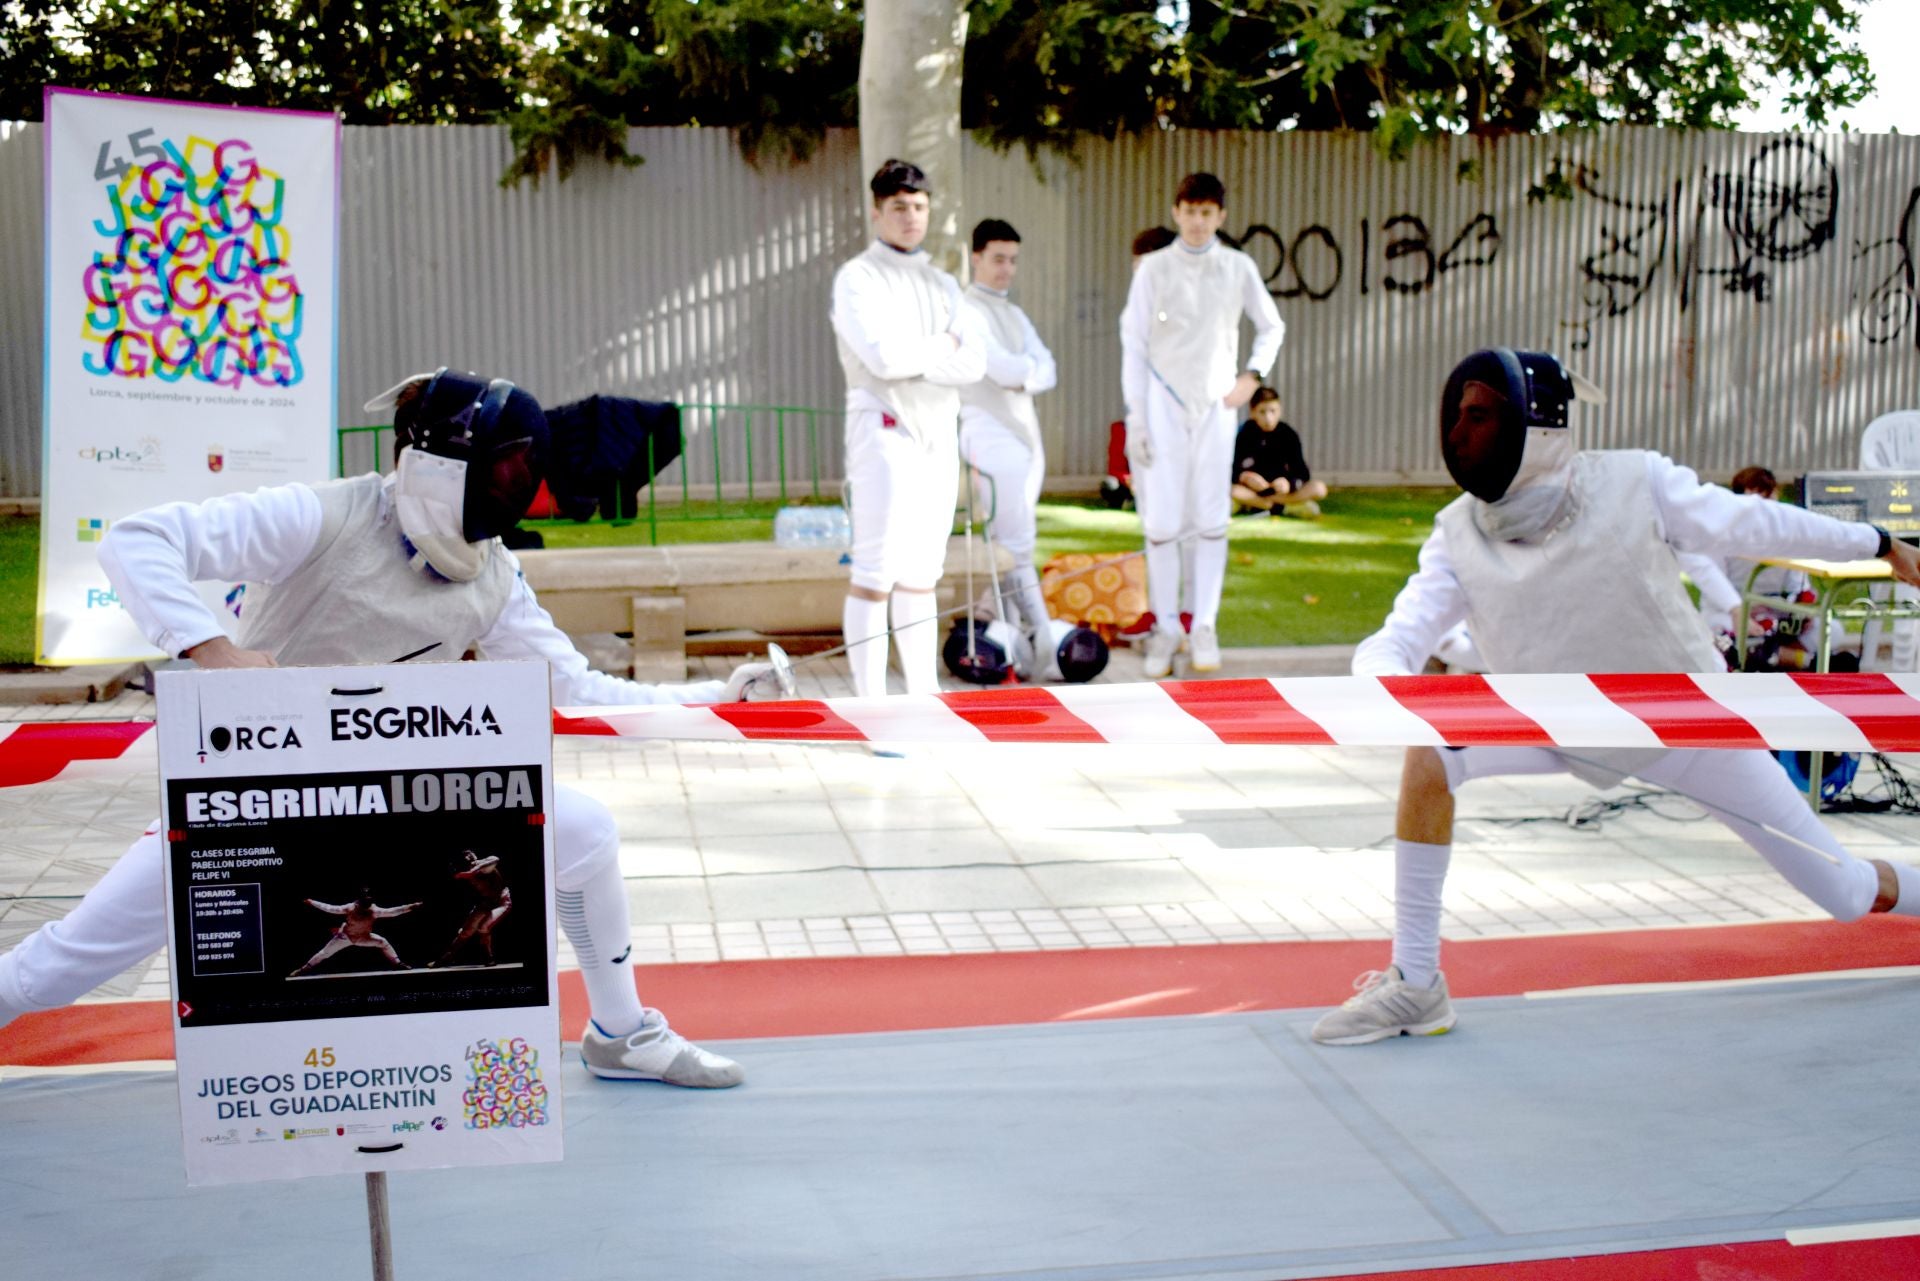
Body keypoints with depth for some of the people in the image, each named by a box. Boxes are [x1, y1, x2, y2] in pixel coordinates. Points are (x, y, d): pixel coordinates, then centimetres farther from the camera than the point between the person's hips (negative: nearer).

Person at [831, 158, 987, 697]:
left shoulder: (942, 284, 17)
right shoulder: (858, 278, -1)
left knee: (921, 575, 11)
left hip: (940, 435, 6)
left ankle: (924, 694, 17)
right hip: (885, 432, -6)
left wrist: (915, 358, -9)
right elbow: (883, 356, -17)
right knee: (874, 576, -9)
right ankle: (870, 699, -6)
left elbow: (974, 364, 4)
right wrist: (942, 347, -2)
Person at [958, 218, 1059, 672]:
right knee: (1018, 545, -13)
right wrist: (1030, 366, 1)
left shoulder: (1015, 315, 21)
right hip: (990, 434, -8)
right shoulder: (965, 308, -4)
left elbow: (1047, 373, 9)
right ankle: (1046, 644, -18)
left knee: (1009, 545, 8)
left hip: (1025, 434, 8)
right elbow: (997, 366, -17)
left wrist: (1019, 373, -11)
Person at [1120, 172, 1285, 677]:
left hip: (1215, 408, 1)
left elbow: (1271, 326, 20)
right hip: (1164, 406, -1)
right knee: (1162, 523, -4)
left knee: (1212, 522, 0)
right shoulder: (1154, 268, 1)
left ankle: (1205, 626, 8)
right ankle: (1165, 628, 6)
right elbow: (1133, 345, 1)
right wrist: (1136, 417, -4)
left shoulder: (1238, 268, 6)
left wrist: (1252, 374, 3)